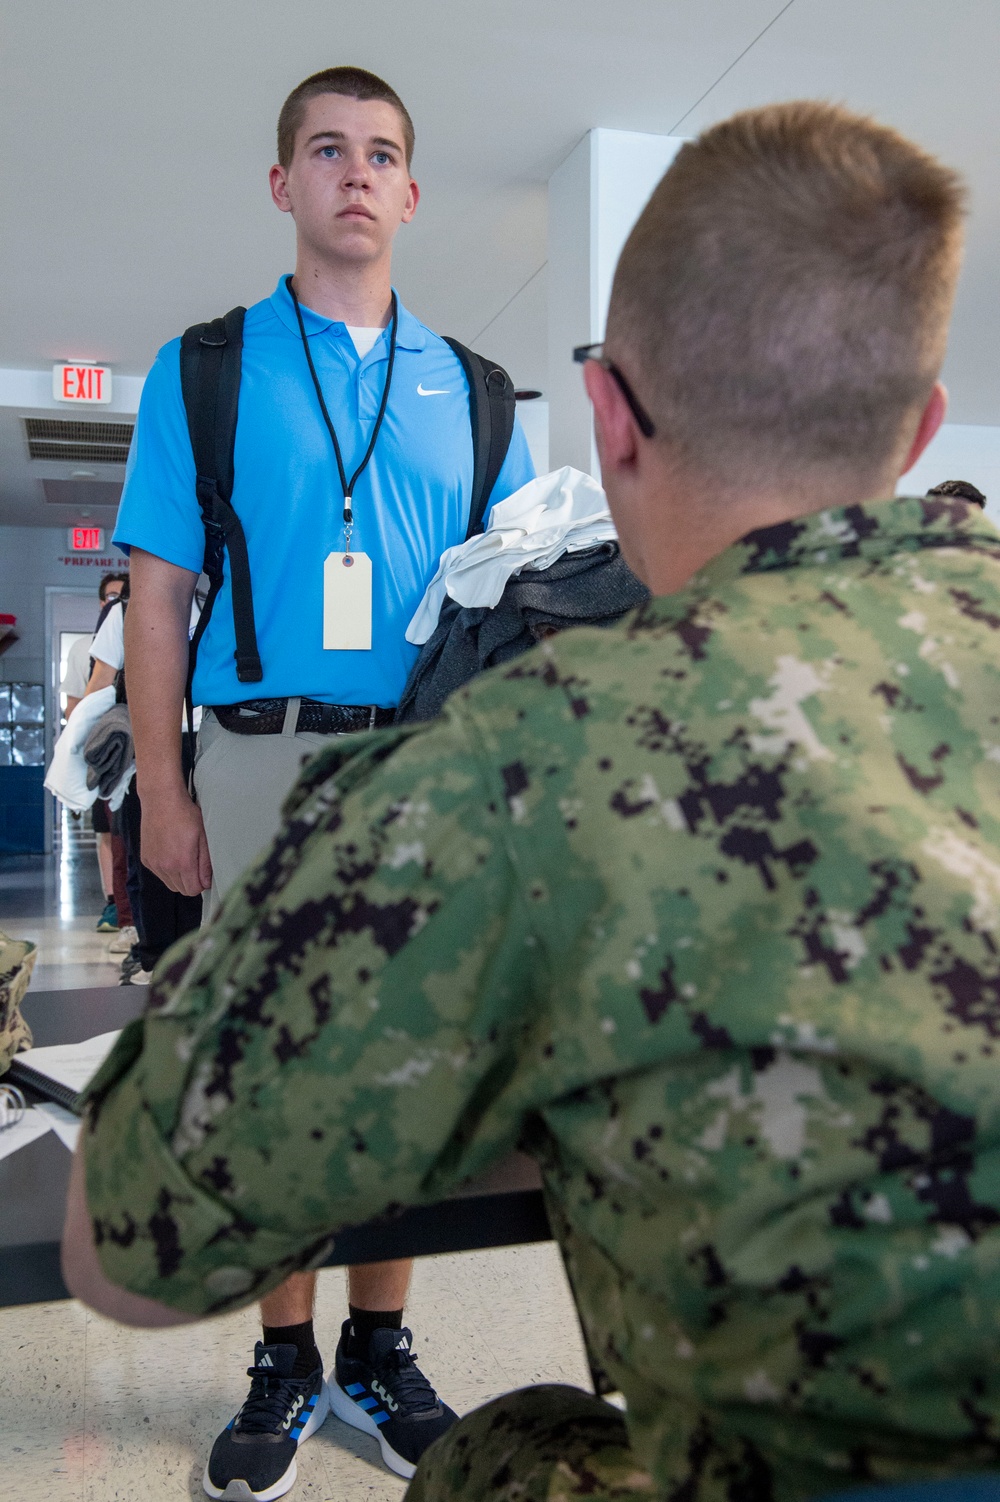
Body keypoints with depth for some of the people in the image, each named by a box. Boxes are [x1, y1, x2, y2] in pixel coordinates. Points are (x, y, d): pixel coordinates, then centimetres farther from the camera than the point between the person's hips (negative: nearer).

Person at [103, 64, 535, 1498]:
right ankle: (285, 1362, 22)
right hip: (265, 752, -1)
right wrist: (164, 792, -4)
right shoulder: (205, 369, 8)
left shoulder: (469, 390, 13)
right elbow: (159, 597, 3)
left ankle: (380, 1348, 25)